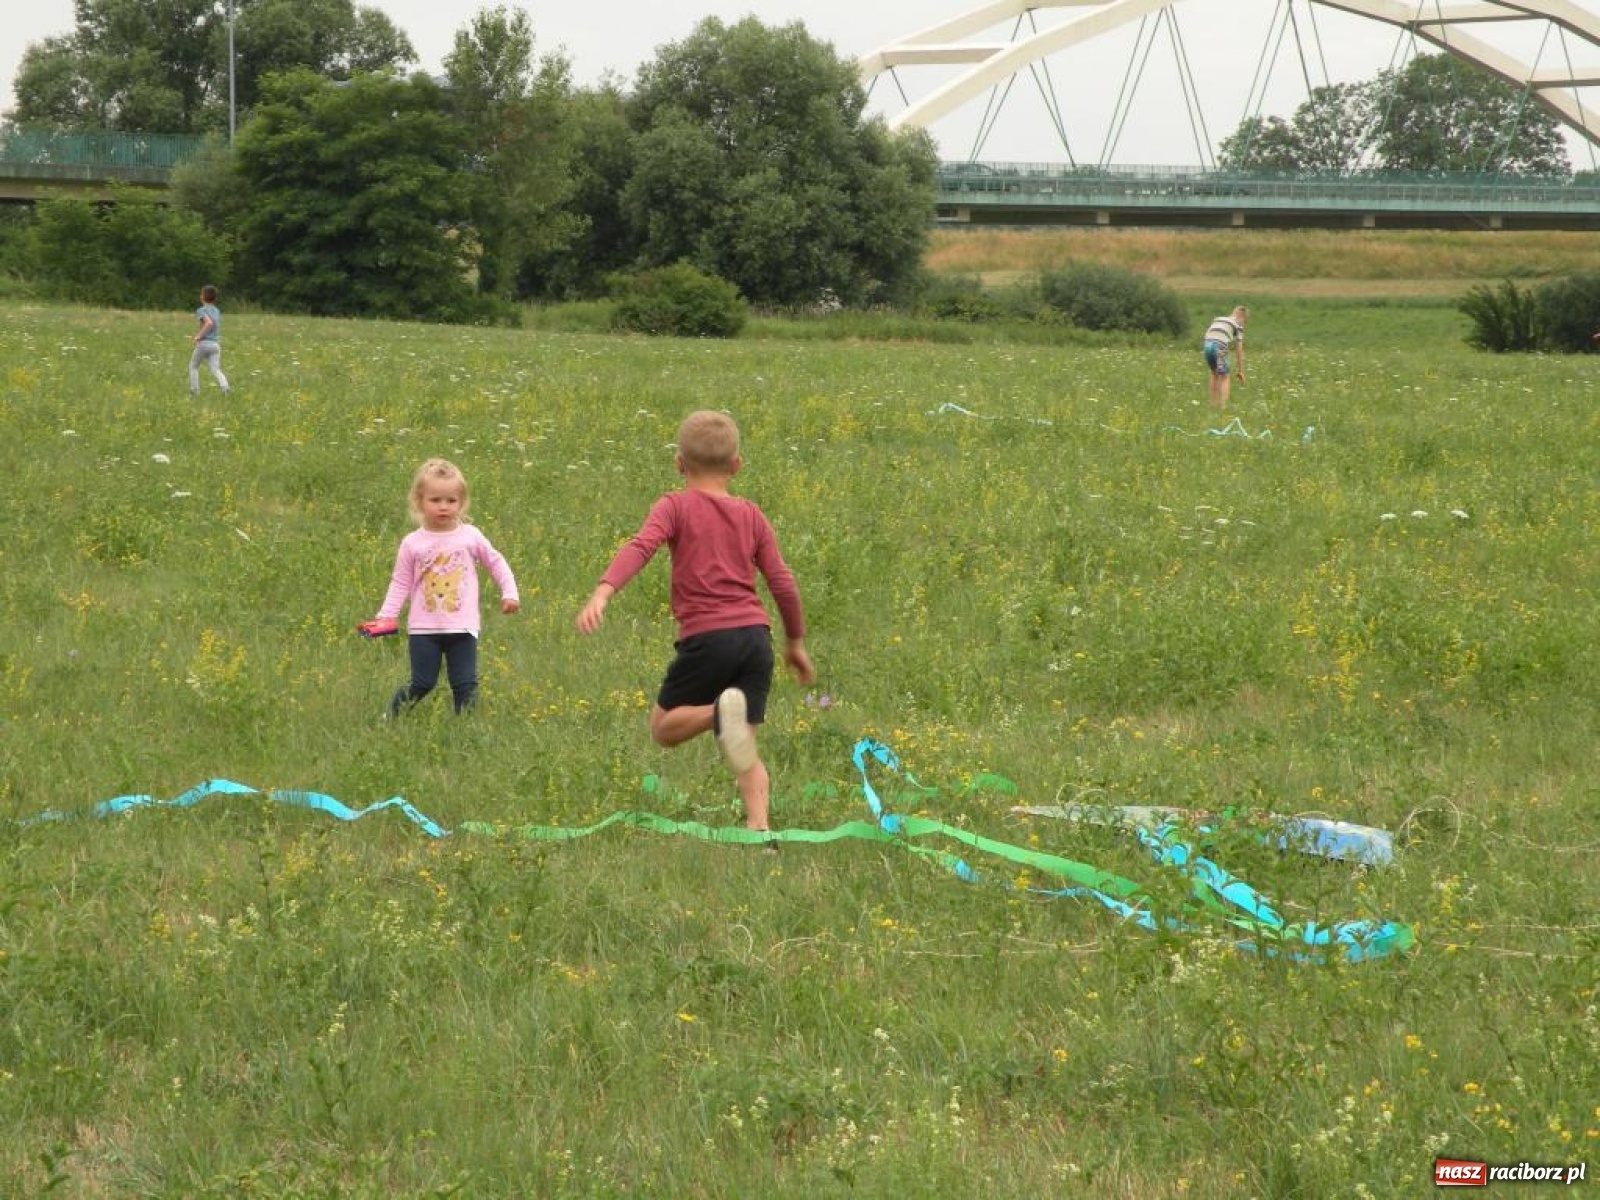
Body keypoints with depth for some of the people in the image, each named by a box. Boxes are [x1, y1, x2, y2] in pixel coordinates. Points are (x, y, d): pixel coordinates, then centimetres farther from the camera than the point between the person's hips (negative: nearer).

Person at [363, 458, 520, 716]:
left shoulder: (470, 536, 1)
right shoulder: (412, 543, -1)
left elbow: (495, 563, 12)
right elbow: (401, 583, 2)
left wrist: (509, 593, 3)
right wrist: (385, 616, -8)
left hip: (462, 628, 1)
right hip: (424, 629, -1)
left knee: (465, 685, 0)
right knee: (422, 684, 0)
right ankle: (391, 718, 21)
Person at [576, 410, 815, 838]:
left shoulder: (675, 506, 3)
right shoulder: (752, 516, 14)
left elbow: (640, 547, -15)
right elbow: (782, 583, 13)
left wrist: (602, 593, -28)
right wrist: (796, 642, 25)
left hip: (706, 638, -4)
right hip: (755, 636, 4)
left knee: (663, 728, 14)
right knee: (745, 753, 11)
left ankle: (720, 710, -18)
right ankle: (760, 827, -13)